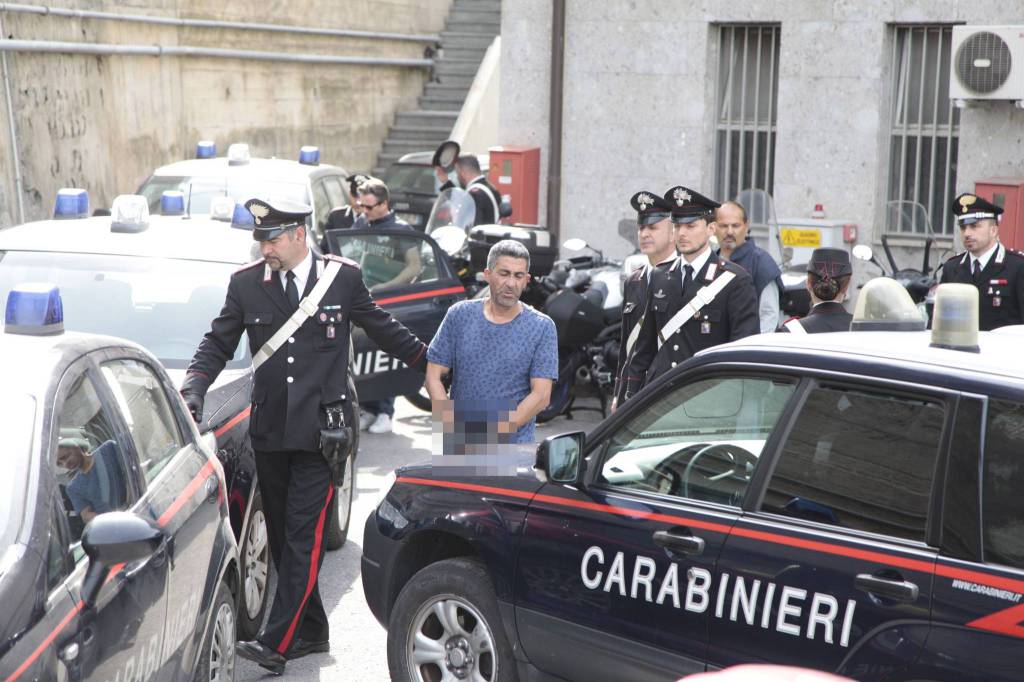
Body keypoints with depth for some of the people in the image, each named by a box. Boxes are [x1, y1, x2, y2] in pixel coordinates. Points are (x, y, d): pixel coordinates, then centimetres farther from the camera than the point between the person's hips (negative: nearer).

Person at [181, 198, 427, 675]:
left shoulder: (343, 277, 0)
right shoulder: (245, 283, 5)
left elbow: (384, 330, 13)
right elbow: (217, 344, 11)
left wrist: (432, 363, 17)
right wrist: (193, 390, -5)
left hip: (322, 430, -4)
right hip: (269, 432, 4)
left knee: (304, 535, -10)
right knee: (282, 536, 10)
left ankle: (276, 643, -12)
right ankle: (311, 631, 23)